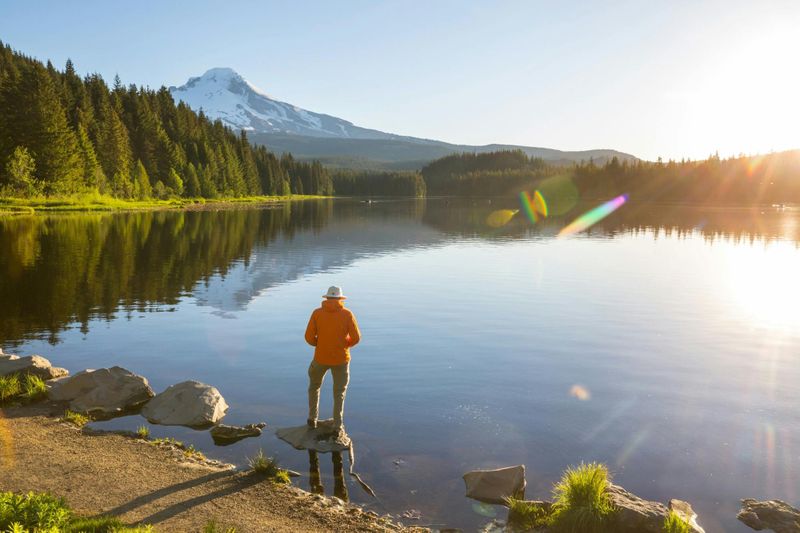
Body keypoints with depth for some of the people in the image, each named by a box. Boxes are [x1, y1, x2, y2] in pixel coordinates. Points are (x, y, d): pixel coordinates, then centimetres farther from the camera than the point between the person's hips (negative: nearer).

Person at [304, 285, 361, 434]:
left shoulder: (317, 313, -7)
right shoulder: (347, 314, -9)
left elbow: (309, 337, -9)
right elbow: (356, 338, -11)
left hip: (321, 357, 1)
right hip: (341, 358, 0)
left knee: (314, 386, 26)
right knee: (339, 393, 16)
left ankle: (312, 419, 29)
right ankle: (337, 426, 14)